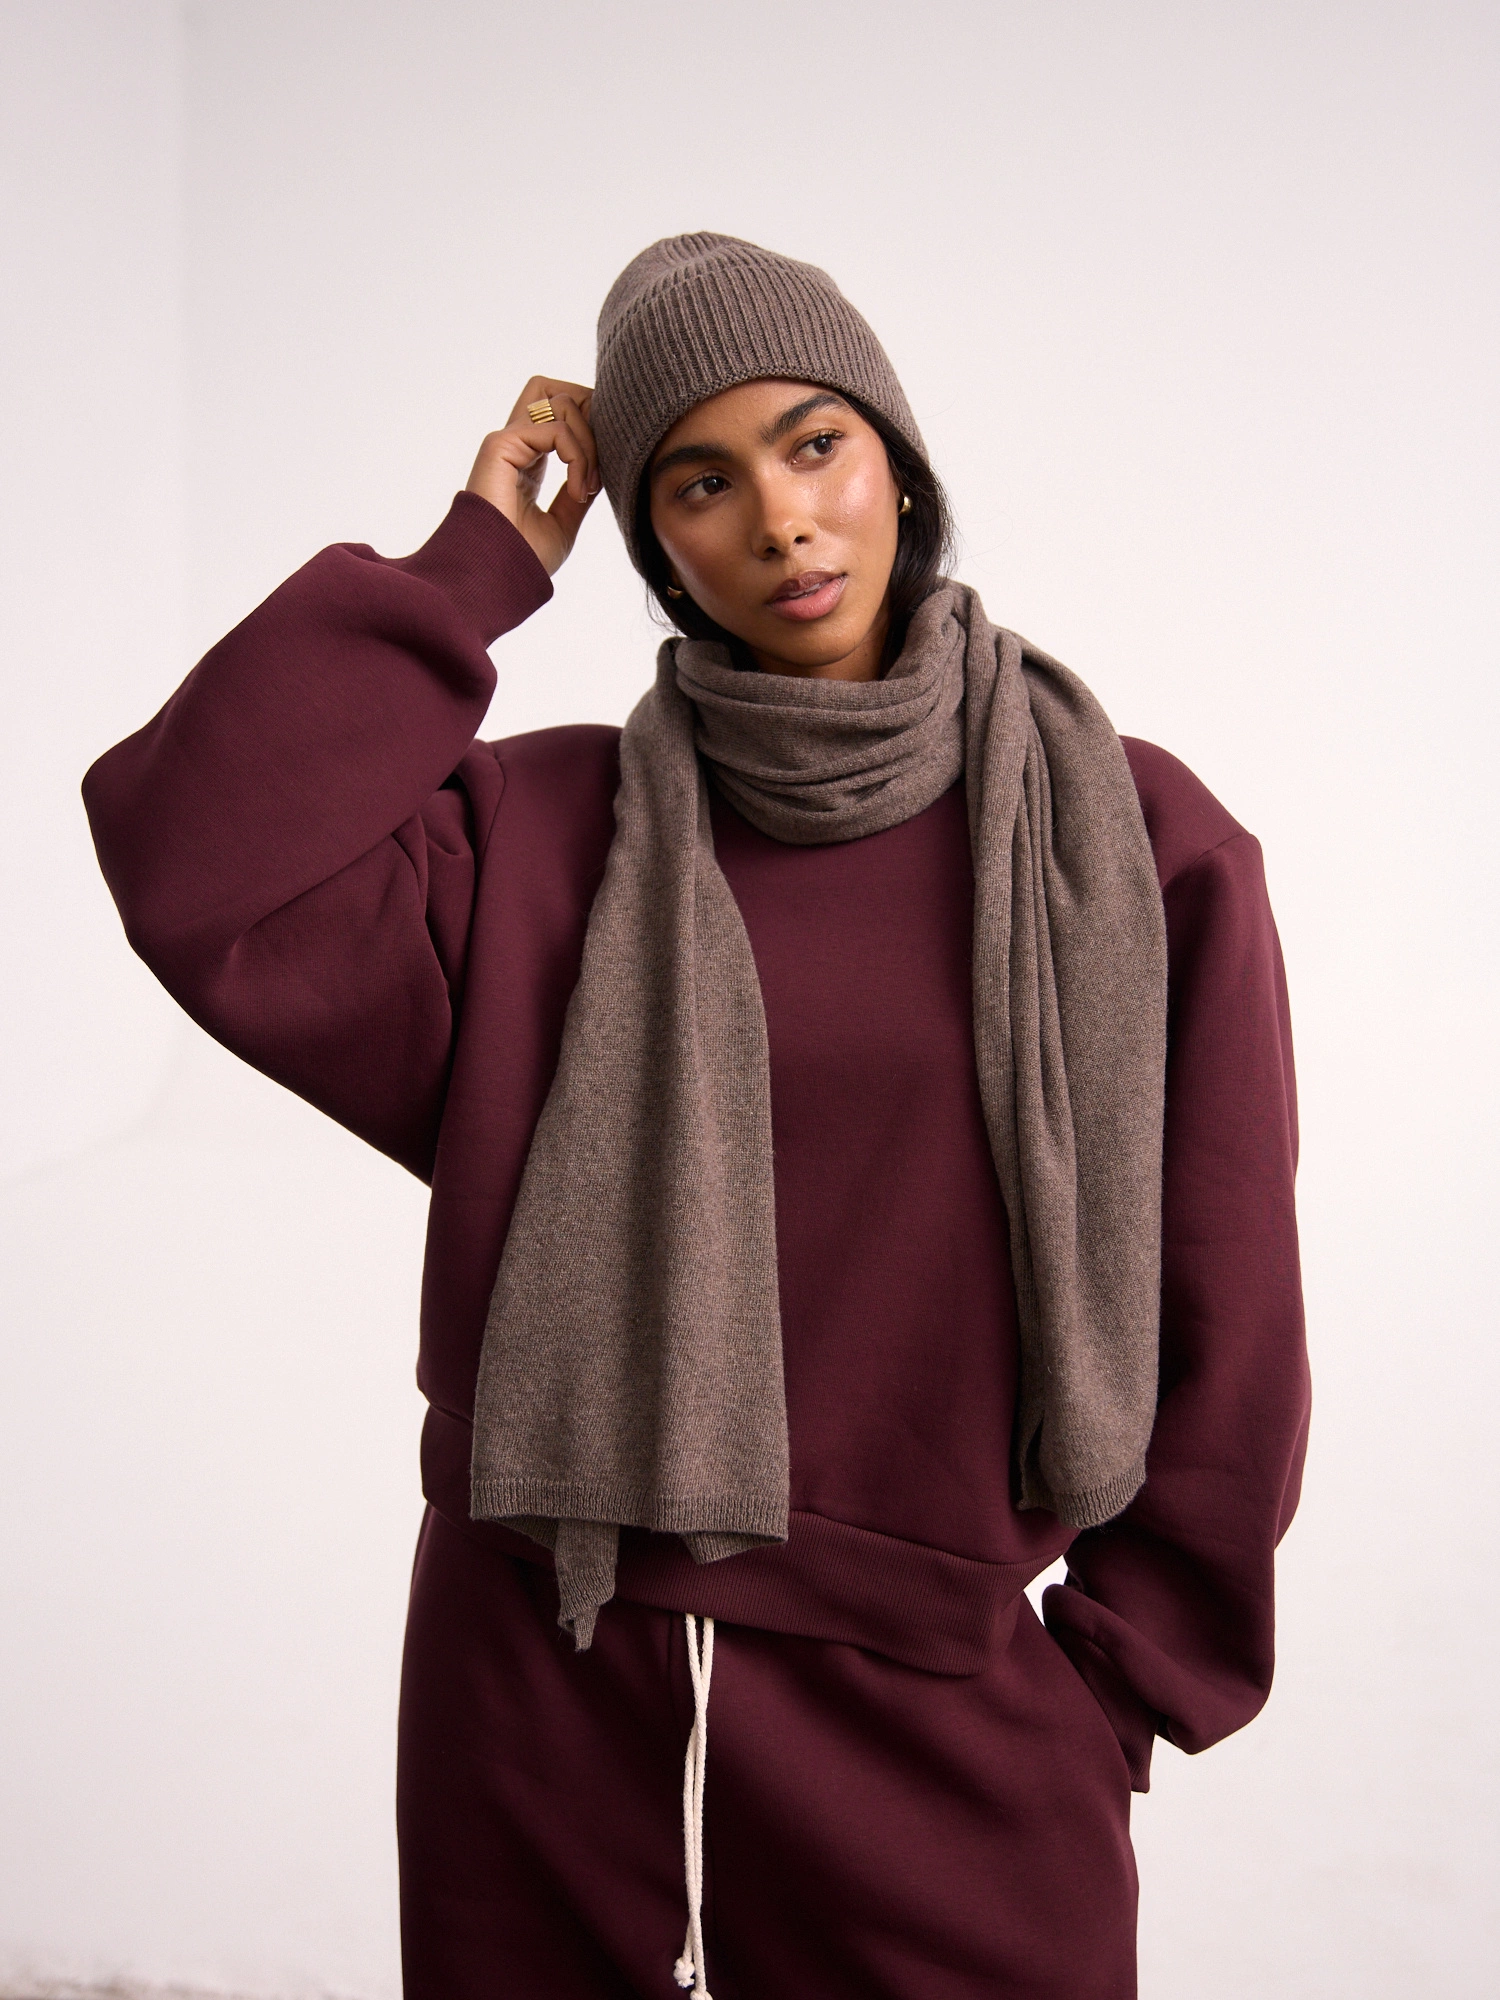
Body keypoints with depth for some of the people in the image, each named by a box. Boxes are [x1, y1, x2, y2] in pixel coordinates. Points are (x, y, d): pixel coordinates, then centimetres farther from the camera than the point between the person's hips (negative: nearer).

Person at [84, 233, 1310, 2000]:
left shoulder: (1135, 841, -2)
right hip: (547, 1712, 1)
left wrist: (1115, 1685, 2)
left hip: (939, 1715, 0)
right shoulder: (545, 840, 0)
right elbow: (199, 873, -16)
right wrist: (474, 568, -9)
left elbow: (1223, 1310, 0)